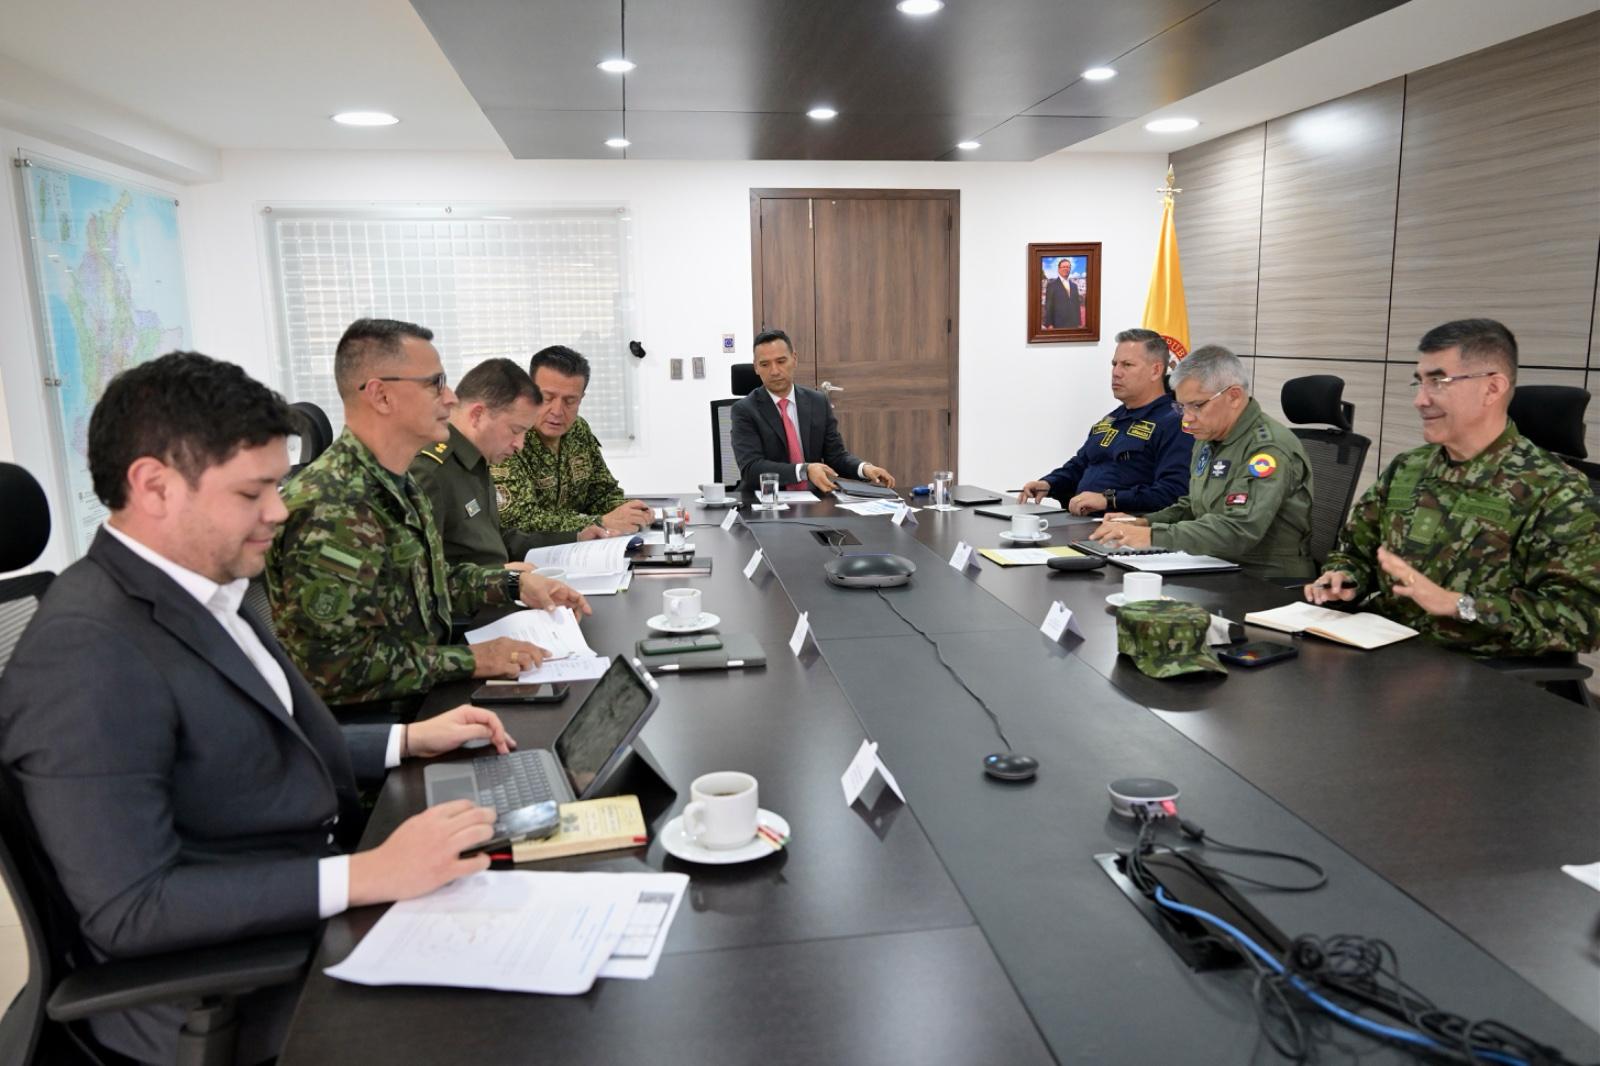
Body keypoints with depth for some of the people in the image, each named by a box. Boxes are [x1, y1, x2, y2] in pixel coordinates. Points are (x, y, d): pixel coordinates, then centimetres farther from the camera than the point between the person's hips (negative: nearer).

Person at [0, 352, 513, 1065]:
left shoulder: (206, 590, 5)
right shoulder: (85, 655, -23)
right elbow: (128, 911, -25)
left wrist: (407, 740, 7)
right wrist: (367, 875, -29)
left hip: (318, 925, 8)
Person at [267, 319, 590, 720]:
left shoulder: (397, 485, 7)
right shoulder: (331, 510, -24)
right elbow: (335, 664, -26)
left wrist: (514, 584, 6)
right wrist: (469, 660, -21)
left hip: (422, 695, 9)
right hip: (368, 723, -9)